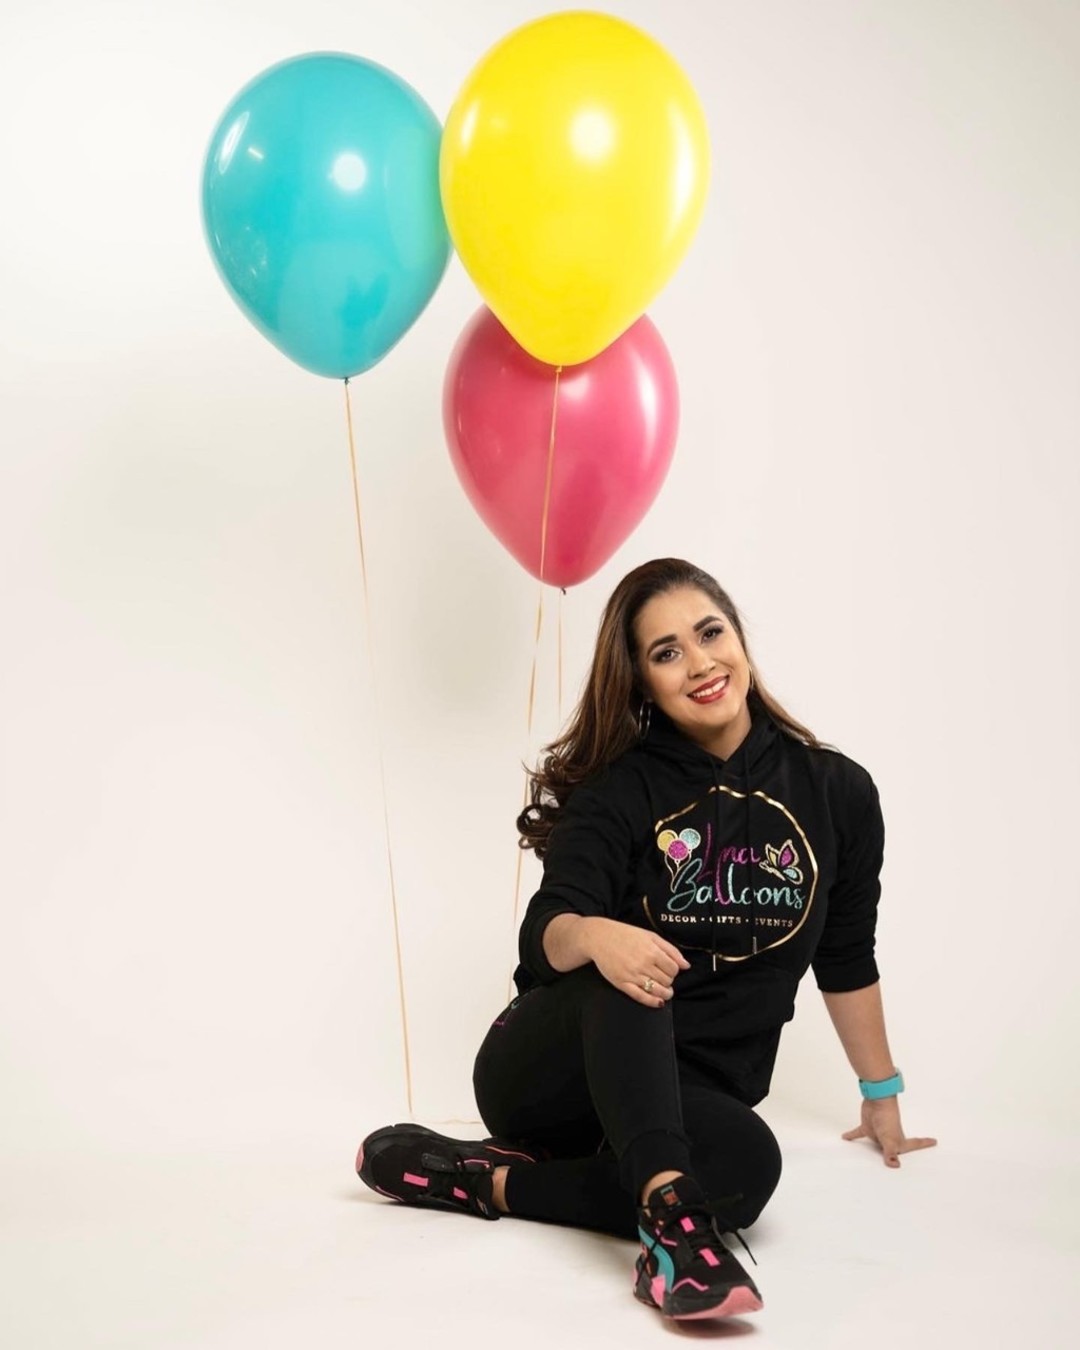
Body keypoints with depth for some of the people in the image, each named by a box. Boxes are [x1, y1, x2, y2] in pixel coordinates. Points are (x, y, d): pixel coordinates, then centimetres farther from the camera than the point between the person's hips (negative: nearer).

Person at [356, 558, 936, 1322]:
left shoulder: (837, 792, 3)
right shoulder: (618, 790, -4)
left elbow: (847, 958, 16)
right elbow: (547, 935, -18)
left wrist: (883, 1099, 22)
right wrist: (595, 937, -42)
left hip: (686, 1095, 2)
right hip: (549, 1073, -1)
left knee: (747, 1165, -36)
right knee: (624, 969, -36)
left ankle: (490, 1179, -22)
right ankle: (669, 1206, -52)